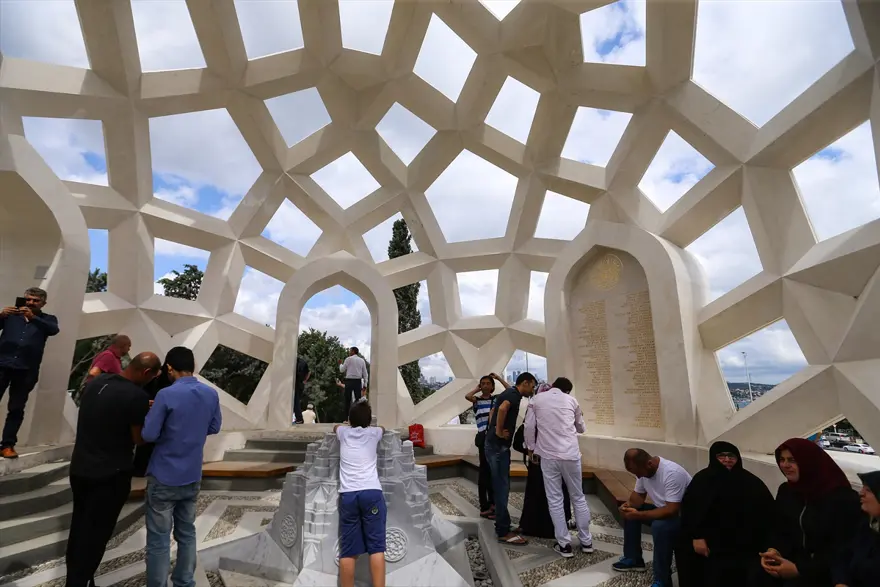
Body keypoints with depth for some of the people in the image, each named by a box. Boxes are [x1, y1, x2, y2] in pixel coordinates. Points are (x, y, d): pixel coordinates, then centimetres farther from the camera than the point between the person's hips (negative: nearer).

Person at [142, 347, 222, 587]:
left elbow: (148, 435, -13)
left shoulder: (166, 395, -19)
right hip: (192, 478, 5)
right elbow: (214, 427, 9)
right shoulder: (211, 394, -3)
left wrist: (154, 413, 3)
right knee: (187, 534, 19)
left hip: (164, 479, -5)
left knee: (158, 540, 8)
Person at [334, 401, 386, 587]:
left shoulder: (344, 432, 15)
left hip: (347, 494, 2)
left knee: (348, 550, 5)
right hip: (372, 492, -1)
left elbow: (335, 426, 41)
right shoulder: (373, 433, 14)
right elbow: (383, 428, 39)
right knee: (376, 547, 0)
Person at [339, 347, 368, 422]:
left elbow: (342, 370, 5)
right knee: (358, 399, 4)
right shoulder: (362, 360, 10)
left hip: (349, 381, -3)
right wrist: (365, 385, 12)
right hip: (358, 381, 3)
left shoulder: (348, 359, -1)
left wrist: (340, 364, 24)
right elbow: (365, 373, 9)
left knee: (347, 400, 4)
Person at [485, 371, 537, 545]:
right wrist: (499, 431, -24)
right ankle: (503, 532, 6)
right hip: (498, 446, -10)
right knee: (502, 488, -3)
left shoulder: (511, 393, 16)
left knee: (502, 488, 15)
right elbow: (502, 408, -36)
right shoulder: (514, 394, -14)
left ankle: (503, 527, 25)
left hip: (498, 445, 10)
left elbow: (493, 412, 27)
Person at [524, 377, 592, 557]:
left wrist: (531, 448, 12)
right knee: (578, 497, 16)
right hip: (571, 454, 2)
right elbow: (581, 428, 21)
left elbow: (529, 427, 1)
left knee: (555, 500, 8)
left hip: (548, 455, -1)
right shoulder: (571, 400, 8)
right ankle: (586, 541, 25)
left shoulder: (537, 399, 5)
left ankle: (564, 544, 11)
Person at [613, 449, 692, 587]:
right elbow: (639, 494, 5)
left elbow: (671, 511, -35)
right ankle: (633, 559, 17)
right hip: (664, 509, 9)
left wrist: (638, 515, -34)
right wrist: (629, 504, -18)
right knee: (629, 512, 4)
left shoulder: (672, 473, -32)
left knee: (659, 527, -33)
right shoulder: (643, 469, -7)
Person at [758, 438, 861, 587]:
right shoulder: (786, 491, 4)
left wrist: (800, 569, -20)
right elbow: (779, 531, 8)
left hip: (827, 569, -4)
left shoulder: (842, 498, -13)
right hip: (795, 559, 5)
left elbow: (843, 548, -14)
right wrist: (774, 551, -14)